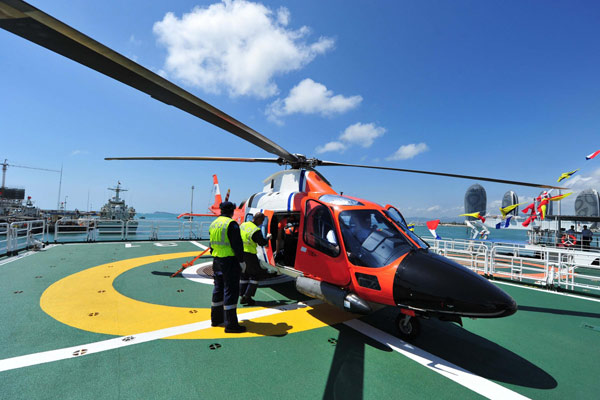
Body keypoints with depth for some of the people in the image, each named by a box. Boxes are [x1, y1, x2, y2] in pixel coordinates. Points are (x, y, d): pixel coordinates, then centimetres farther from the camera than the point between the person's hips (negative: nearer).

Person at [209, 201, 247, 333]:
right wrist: (241, 261, -11)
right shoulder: (231, 224, -15)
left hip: (217, 261, 9)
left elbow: (212, 243, 17)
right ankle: (230, 324, 1)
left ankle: (216, 318, 32)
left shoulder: (213, 224, 11)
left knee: (218, 288, 19)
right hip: (230, 261, -8)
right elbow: (237, 244, -17)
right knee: (231, 290, -3)